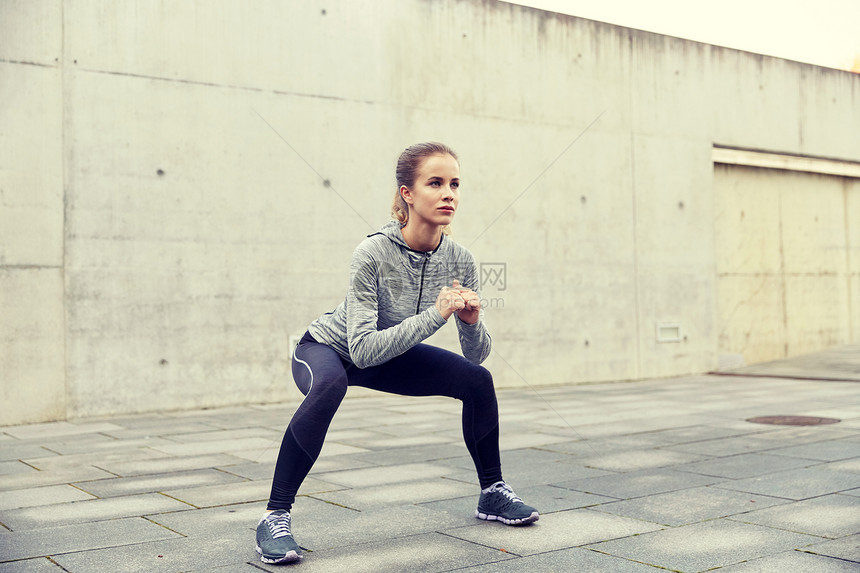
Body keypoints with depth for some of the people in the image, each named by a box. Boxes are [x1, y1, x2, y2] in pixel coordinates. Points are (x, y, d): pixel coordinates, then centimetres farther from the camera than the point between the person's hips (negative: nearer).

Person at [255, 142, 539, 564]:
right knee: (329, 386, -39)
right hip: (327, 348, -5)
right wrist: (435, 314, -40)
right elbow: (362, 349, -37)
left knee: (478, 380, -7)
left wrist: (471, 322, -32)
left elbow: (476, 355, -10)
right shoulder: (373, 254, -33)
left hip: (389, 355, 5)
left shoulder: (459, 261, -18)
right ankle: (274, 518, -26)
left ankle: (492, 493, 15)